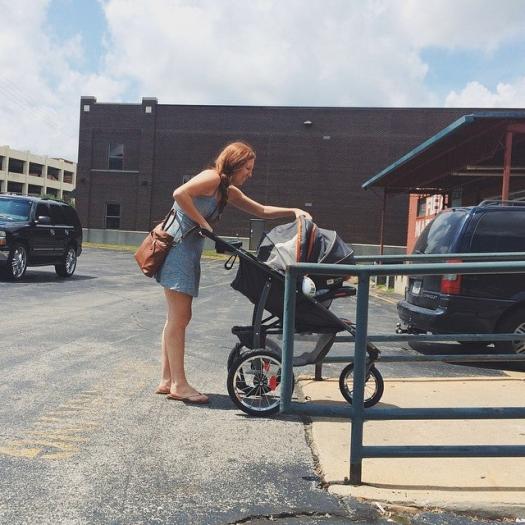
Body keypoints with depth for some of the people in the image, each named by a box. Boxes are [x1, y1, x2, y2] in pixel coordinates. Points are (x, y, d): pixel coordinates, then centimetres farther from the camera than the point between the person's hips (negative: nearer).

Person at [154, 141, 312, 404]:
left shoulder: (228, 191, 18)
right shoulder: (212, 178, -10)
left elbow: (261, 210, 22)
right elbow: (180, 194, -24)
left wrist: (293, 211, 11)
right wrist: (202, 223, -17)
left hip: (189, 251, 10)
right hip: (177, 246, -10)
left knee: (177, 318, 10)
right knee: (179, 318, -7)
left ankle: (167, 381, 17)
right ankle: (179, 384, -1)